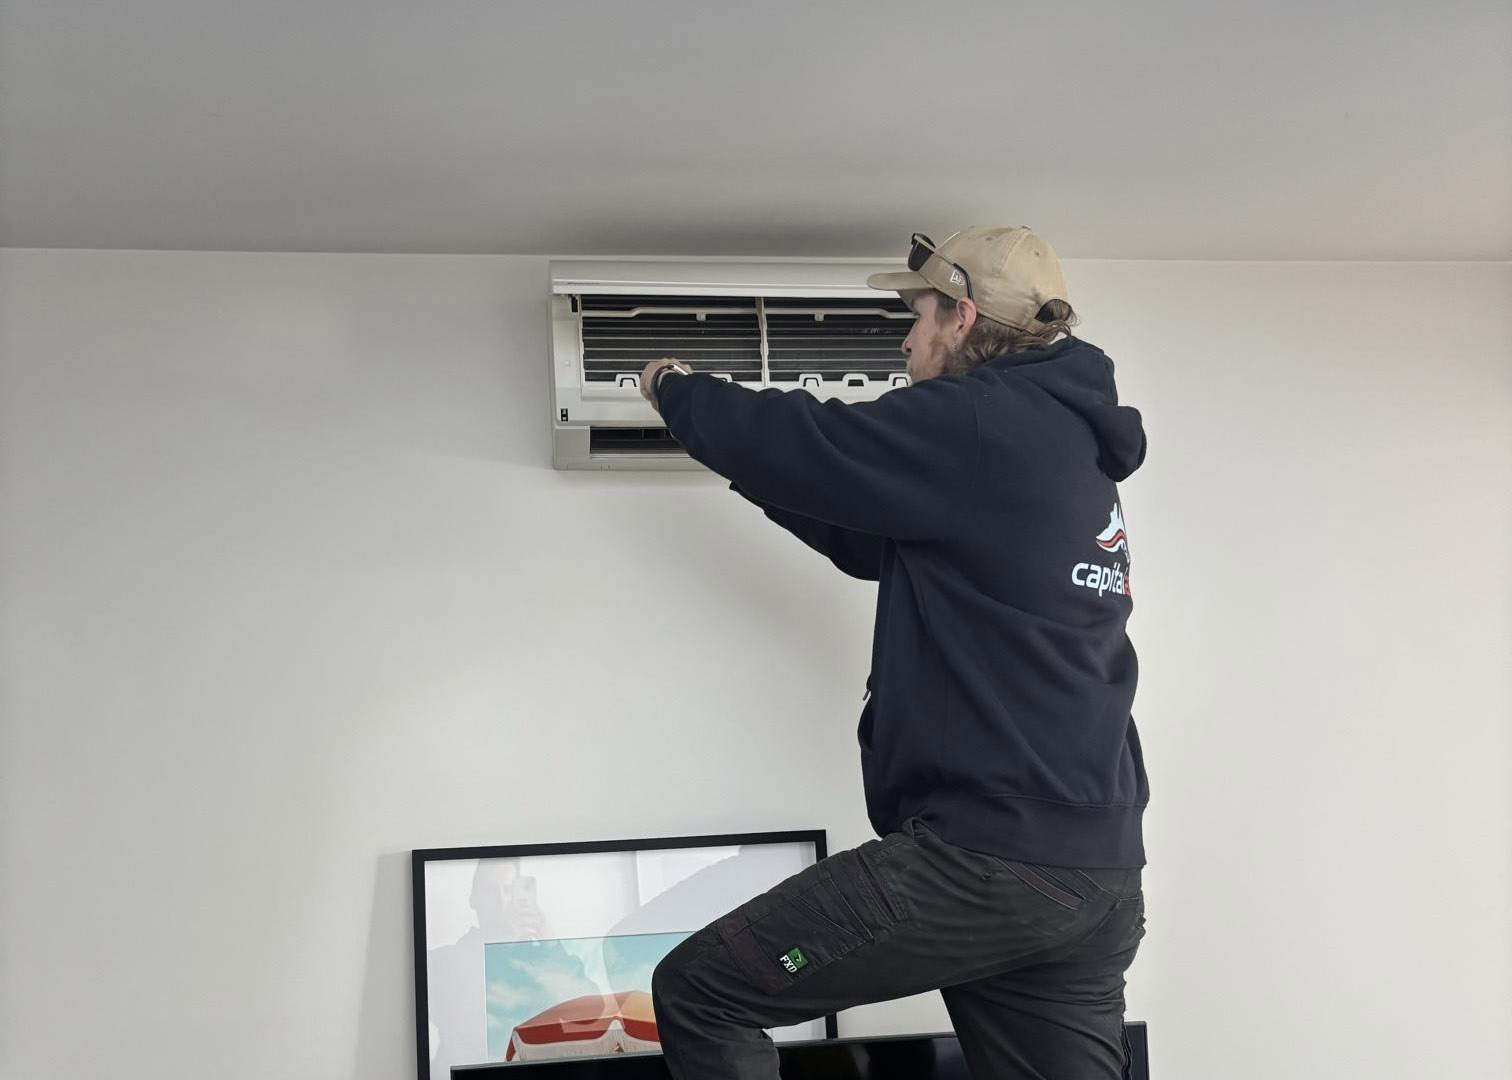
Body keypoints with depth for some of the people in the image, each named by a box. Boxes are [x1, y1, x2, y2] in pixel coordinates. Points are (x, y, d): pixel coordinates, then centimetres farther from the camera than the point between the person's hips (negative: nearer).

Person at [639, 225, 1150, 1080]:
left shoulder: (978, 423, -11)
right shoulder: (1066, 440, 19)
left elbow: (806, 444, -9)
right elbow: (874, 540, 26)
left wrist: (676, 391, 11)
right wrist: (748, 444, 28)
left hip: (985, 856, -10)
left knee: (698, 994, -2)